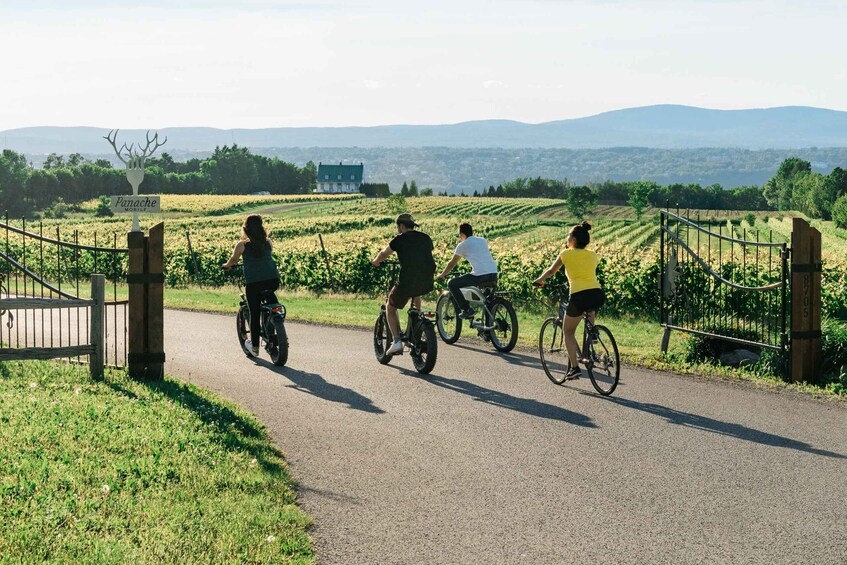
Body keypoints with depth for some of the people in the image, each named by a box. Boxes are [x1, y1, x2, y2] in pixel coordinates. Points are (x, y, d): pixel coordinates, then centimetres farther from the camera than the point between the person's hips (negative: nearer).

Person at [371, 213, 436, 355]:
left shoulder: (400, 239, 3)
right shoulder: (425, 238, 15)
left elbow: (384, 254, 18)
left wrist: (375, 262, 38)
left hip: (407, 282, -5)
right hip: (427, 283, 5)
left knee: (390, 307, 15)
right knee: (416, 295, 40)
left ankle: (396, 341, 0)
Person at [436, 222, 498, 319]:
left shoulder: (462, 245, 6)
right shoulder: (483, 240, 22)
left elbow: (452, 263, 16)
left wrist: (441, 275, 31)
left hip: (479, 276, -6)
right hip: (494, 275, 6)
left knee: (452, 284, 9)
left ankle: (466, 309, 2)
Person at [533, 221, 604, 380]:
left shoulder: (567, 254, 7)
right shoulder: (593, 255, 17)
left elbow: (551, 271, 20)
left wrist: (538, 281, 39)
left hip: (579, 295, -4)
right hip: (598, 295, 4)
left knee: (568, 331, 15)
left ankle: (574, 367, 6)